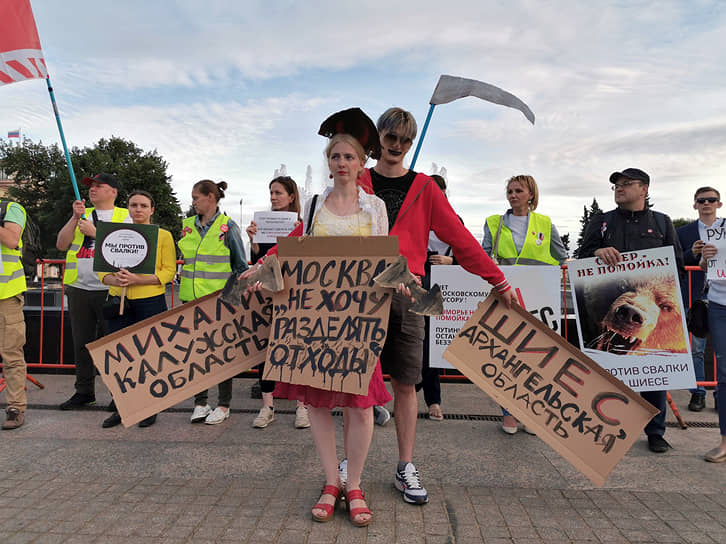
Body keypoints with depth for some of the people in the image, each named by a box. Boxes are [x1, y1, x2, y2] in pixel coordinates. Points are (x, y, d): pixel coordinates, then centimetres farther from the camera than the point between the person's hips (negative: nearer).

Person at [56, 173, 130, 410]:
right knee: (81, 342, 11)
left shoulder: (124, 216, 3)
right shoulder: (83, 214, 18)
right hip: (79, 288, 5)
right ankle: (84, 392, 24)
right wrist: (75, 218, -2)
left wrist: (94, 232, -13)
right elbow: (61, 244, 8)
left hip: (110, 290, -5)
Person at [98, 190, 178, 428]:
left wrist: (137, 279, -18)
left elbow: (169, 272, -6)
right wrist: (113, 280, -11)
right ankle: (119, 408, 20)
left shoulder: (163, 236, 2)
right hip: (119, 302, 4)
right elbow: (102, 269, 12)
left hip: (150, 301, -3)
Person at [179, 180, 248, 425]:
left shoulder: (227, 226, -5)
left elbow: (241, 266, -1)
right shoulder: (188, 225, 10)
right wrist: (182, 288, 15)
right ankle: (200, 402, 22)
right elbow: (184, 258, 19)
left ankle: (224, 405, 16)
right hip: (191, 298, 5)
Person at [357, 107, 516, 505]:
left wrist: (499, 281, 5)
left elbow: (460, 237, 8)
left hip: (406, 294, 1)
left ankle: (405, 468, 18)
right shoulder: (356, 184, 8)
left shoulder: (424, 188, 10)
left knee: (405, 384, 5)